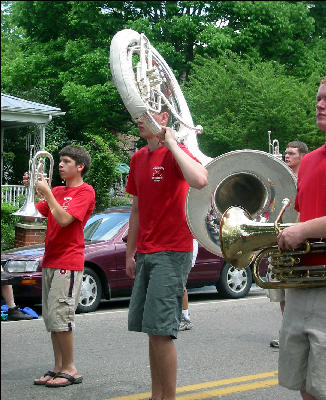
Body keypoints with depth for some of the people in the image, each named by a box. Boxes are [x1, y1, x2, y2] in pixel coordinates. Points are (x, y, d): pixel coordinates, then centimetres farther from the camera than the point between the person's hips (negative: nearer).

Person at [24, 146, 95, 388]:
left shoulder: (85, 191, -5)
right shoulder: (57, 191, 18)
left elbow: (64, 219, -18)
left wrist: (47, 192, -13)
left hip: (68, 262, -8)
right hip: (50, 261, 8)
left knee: (60, 315, -10)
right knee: (51, 318, 8)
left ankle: (70, 369, -2)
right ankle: (58, 367, 13)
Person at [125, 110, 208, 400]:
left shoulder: (176, 152, -9)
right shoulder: (138, 158, 14)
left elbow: (200, 180, -32)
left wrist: (171, 143, -21)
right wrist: (130, 254, 19)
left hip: (172, 252, -8)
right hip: (146, 254, 8)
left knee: (160, 331, -11)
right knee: (151, 331, 9)